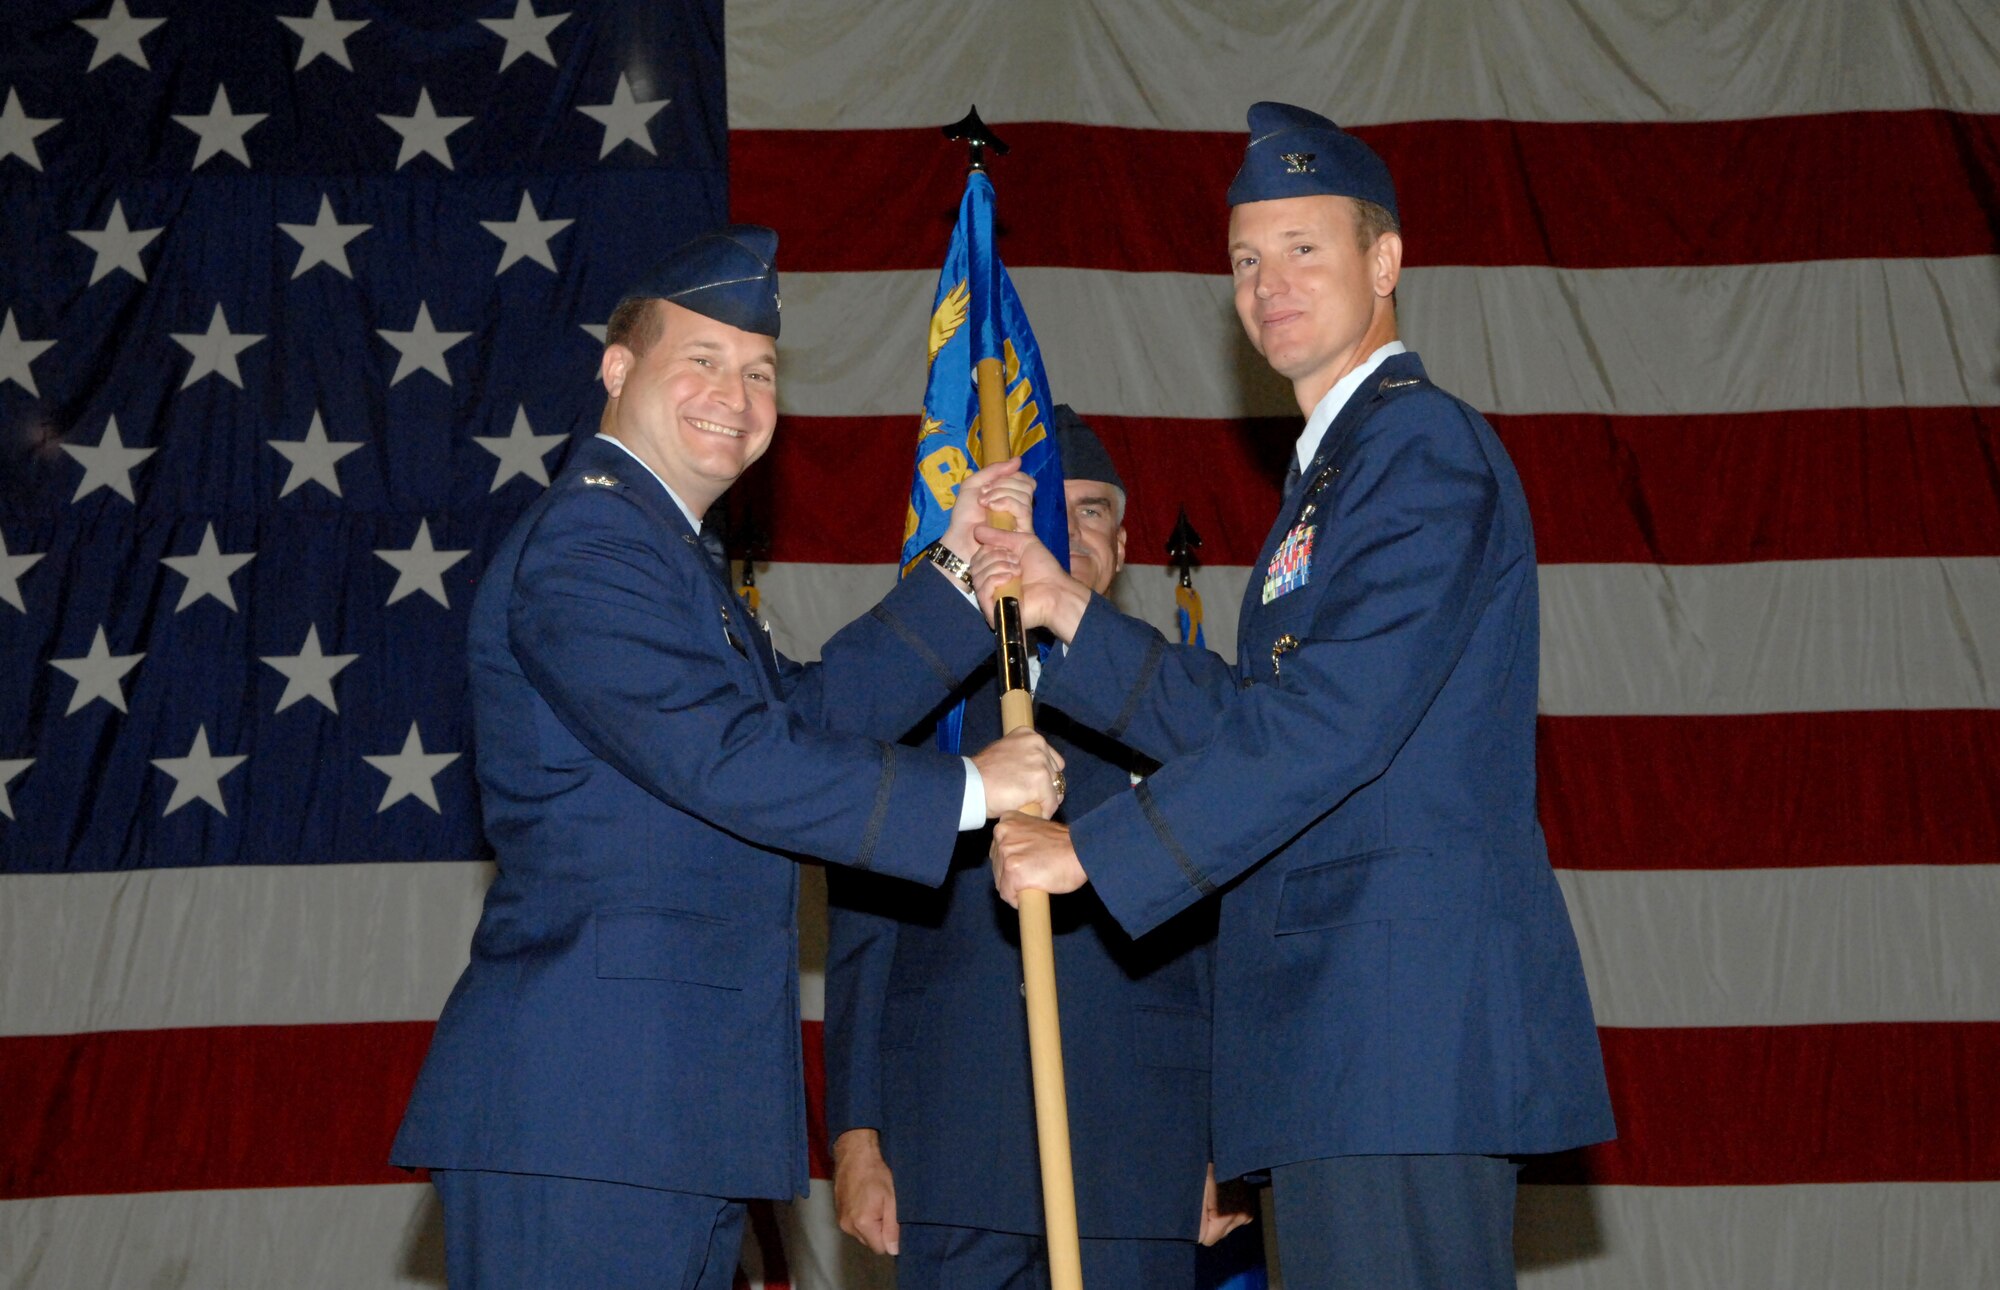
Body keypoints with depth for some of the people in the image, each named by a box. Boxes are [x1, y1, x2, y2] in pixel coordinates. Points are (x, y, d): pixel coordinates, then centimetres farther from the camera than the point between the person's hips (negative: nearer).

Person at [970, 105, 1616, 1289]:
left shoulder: (1423, 447, -9)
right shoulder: (1337, 464, 24)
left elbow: (1331, 721, -19)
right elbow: (1247, 722, 24)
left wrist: (1094, 850, -15)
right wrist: (1070, 611, 17)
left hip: (1410, 999, -10)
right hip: (1343, 1015, 10)